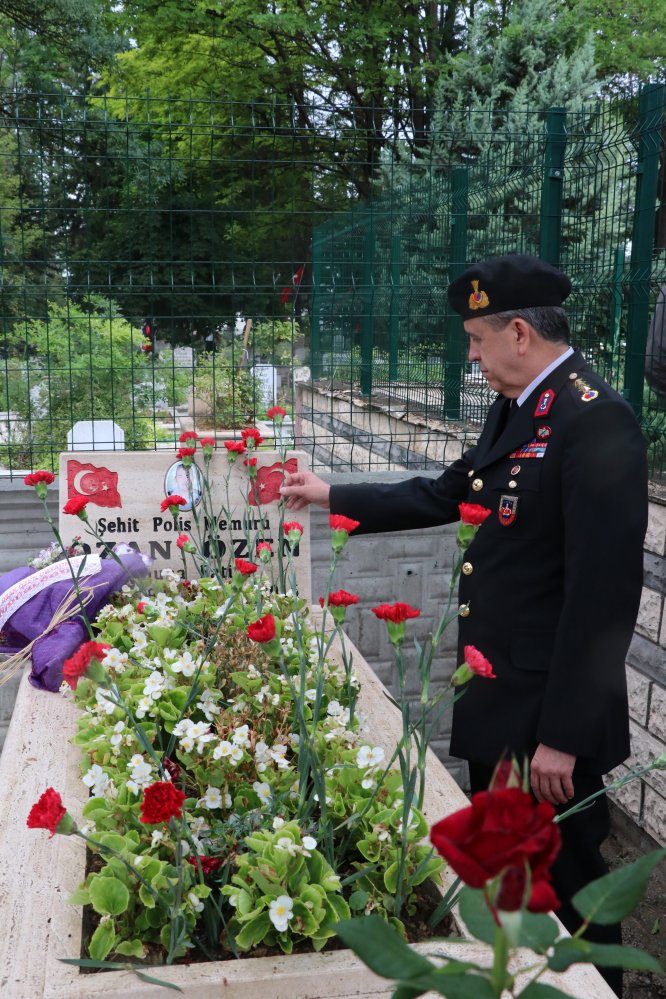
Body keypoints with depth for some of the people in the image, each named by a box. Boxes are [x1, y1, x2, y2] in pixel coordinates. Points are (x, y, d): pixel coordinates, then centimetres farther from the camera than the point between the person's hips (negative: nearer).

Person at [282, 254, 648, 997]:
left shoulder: (595, 423, -22)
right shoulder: (513, 409, 7)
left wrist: (564, 735, -21)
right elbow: (444, 496, 17)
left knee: (564, 885, 10)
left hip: (552, 716, -9)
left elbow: (605, 593, -24)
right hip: (496, 699, 9)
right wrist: (331, 496, 19)